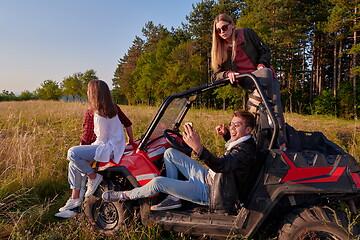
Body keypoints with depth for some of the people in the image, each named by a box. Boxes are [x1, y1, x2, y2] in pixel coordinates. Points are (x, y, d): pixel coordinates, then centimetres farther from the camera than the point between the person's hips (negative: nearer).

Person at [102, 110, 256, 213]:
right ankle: (173, 197, 6)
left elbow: (220, 165, -46)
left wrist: (198, 148, -61)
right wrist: (226, 134, 12)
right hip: (207, 177, 10)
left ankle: (125, 195, 8)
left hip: (209, 192, -10)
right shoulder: (241, 141, 5)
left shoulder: (245, 151, -25)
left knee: (158, 182, -21)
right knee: (170, 153, 6)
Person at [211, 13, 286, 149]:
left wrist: (262, 64, -14)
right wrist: (228, 74, -24)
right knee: (265, 74, -36)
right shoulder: (219, 49, 3)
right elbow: (217, 74, -2)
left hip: (268, 77, 1)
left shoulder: (247, 33, 2)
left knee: (276, 108, -20)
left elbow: (265, 51, 7)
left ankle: (282, 144, -20)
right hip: (246, 81, -1)